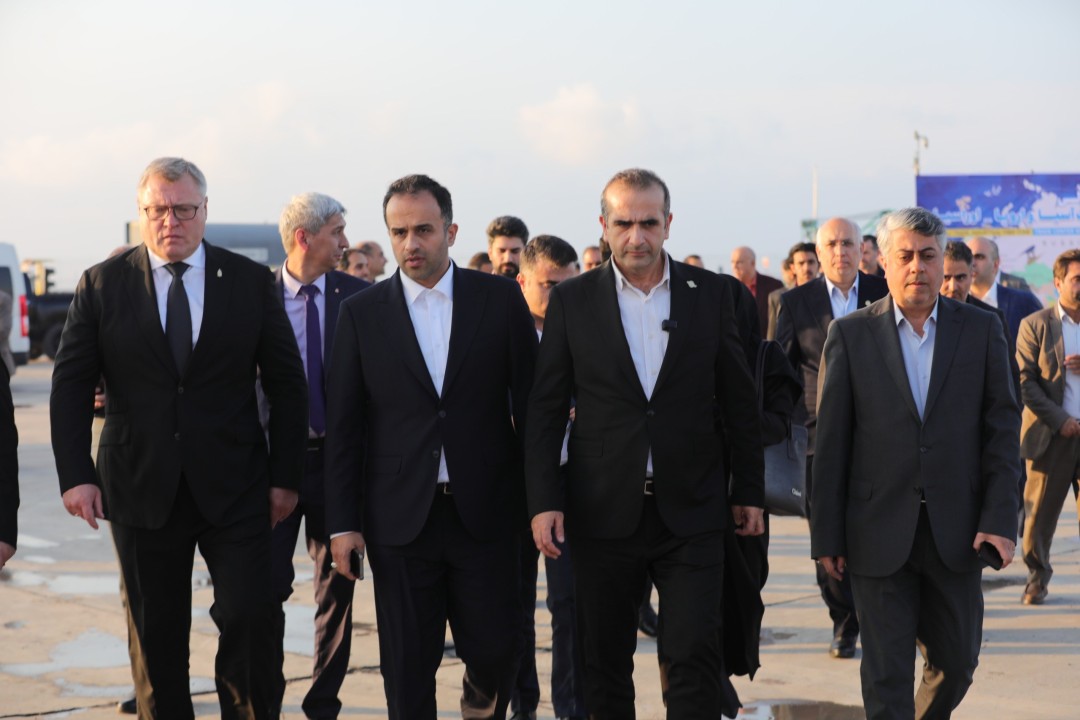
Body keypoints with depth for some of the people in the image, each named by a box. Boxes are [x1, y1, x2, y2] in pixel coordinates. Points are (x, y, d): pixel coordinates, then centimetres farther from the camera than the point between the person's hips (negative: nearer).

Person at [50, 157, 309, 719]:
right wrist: (75, 475, -8)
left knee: (250, 620, -6)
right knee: (156, 636, 8)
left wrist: (285, 477, 0)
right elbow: (70, 385, 2)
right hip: (142, 490, 1)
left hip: (234, 488, 0)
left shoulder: (251, 281, 3)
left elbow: (288, 385, 5)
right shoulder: (102, 285, 2)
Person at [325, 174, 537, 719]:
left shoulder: (501, 299, 2)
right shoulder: (362, 312, 4)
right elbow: (343, 425, 4)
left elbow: (530, 403, 4)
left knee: (495, 647, 1)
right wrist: (342, 522, -1)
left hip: (485, 512, 0)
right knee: (406, 668, 4)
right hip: (399, 518, 1)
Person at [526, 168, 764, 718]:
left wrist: (749, 491, 8)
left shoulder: (710, 294, 3)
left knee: (696, 655, -5)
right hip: (604, 512, 0)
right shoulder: (571, 300, 1)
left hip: (690, 510, 0)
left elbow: (739, 399, 8)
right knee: (605, 662, 9)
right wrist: (544, 501, -6)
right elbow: (545, 409, 1)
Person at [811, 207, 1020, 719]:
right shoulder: (850, 334, 1)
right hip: (879, 532, -2)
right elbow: (830, 441, 0)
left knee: (957, 662, 10)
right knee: (886, 675, 0)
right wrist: (826, 536, -2)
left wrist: (1000, 518, -7)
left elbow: (1003, 428, 3)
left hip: (956, 532, 2)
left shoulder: (980, 330, 5)